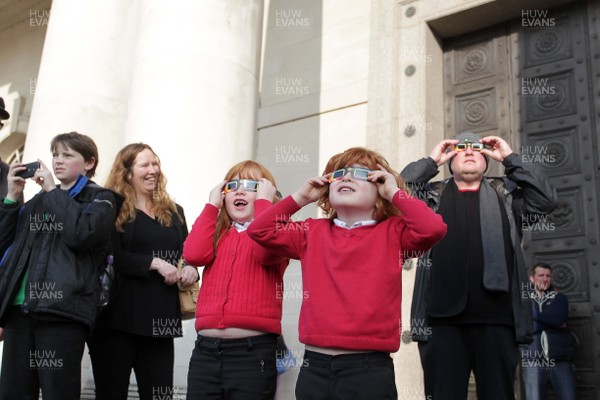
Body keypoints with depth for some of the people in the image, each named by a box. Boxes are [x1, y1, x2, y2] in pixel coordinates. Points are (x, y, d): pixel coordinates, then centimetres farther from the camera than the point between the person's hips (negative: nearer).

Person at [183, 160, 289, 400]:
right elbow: (194, 254, -4)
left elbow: (265, 252, -19)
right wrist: (212, 205, 5)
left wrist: (264, 201, -8)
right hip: (205, 349, 4)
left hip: (253, 350, -4)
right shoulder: (216, 233, 18)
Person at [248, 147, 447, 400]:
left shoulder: (392, 232, 3)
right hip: (314, 366, 3)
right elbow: (260, 230, 10)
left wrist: (394, 192, -4)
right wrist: (301, 197, 9)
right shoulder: (313, 232, 12)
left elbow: (433, 228, -15)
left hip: (369, 368, -3)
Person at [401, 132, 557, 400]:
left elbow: (546, 200, 4)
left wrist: (510, 158, 6)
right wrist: (431, 161, 4)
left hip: (496, 315, 1)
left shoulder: (506, 193, 18)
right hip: (443, 316, -1)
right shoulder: (433, 195, 16)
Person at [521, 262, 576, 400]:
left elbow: (559, 319, -5)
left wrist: (536, 314, 0)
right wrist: (554, 324, 0)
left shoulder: (560, 298, 17)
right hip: (533, 362, -1)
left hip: (561, 361, 1)